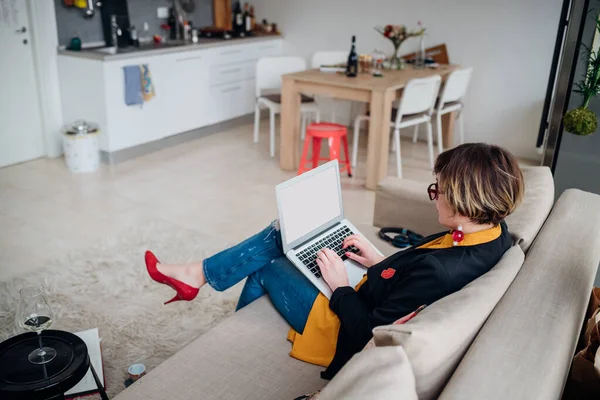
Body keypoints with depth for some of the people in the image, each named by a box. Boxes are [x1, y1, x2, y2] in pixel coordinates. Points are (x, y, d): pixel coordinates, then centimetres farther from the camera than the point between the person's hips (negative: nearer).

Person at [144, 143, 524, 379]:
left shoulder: (438, 272, -37)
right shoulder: (494, 233, -10)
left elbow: (369, 335, -29)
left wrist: (341, 287, -16)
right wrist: (382, 262, 1)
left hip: (343, 321, -8)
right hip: (374, 297, 8)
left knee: (266, 267, 10)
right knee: (280, 234, 9)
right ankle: (196, 275, 26)